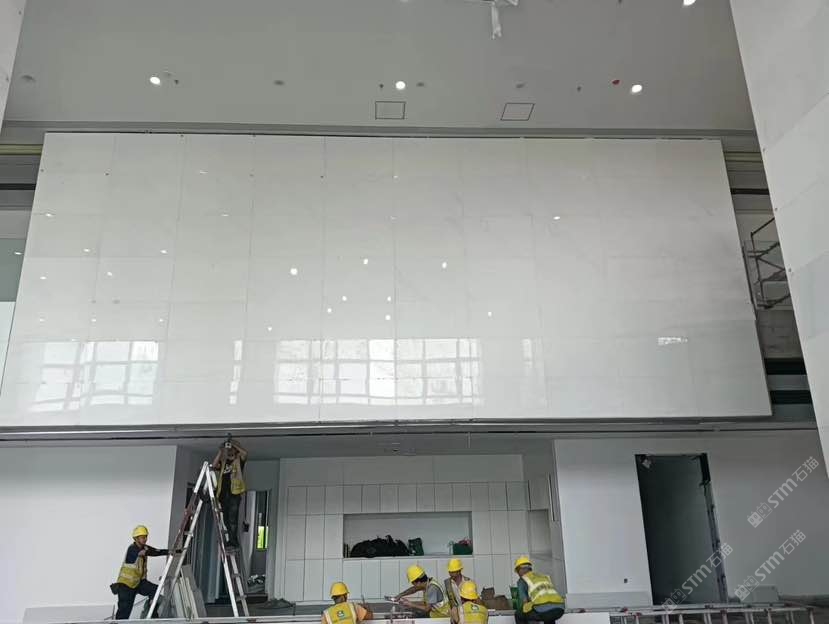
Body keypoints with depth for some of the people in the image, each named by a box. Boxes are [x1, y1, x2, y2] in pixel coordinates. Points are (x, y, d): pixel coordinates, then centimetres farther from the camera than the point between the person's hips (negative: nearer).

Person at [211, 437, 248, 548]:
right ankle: (229, 540, 12)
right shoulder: (223, 462, 19)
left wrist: (234, 444, -5)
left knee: (232, 518, -12)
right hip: (223, 493, 5)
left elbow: (245, 453, -12)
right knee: (226, 519, 6)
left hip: (234, 493, -5)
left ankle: (233, 540, -14)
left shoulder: (238, 461, 8)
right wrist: (221, 451, 0)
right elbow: (214, 465, 0)